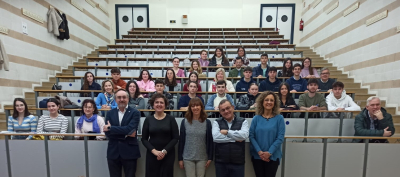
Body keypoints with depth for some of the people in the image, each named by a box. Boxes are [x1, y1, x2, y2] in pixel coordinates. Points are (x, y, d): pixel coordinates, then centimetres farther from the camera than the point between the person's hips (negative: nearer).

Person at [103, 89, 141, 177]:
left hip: (129, 152, -3)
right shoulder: (110, 113, 5)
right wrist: (125, 135, -14)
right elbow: (107, 133, -4)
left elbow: (129, 129, -19)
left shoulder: (135, 112, -5)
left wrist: (110, 128, -12)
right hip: (113, 152, 3)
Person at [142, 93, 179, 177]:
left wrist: (164, 151, -12)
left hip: (168, 155, -1)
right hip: (152, 154, 1)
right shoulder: (148, 119, 2)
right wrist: (154, 151, -11)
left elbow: (176, 138, -3)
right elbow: (144, 139, 2)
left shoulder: (171, 119, -1)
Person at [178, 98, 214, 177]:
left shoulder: (207, 122, -3)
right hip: (187, 158, 0)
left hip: (202, 158, 0)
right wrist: (180, 158, 0)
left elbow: (210, 141, 0)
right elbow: (181, 141, 0)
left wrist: (210, 157, -2)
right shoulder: (185, 122, -3)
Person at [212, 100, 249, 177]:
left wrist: (227, 132, -11)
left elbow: (244, 135, -16)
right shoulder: (216, 122, 1)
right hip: (220, 162, 0)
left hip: (238, 162, 0)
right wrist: (235, 138, -12)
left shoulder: (243, 121, 1)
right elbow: (216, 137, -15)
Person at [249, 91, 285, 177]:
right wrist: (259, 152, -14)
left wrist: (269, 152, -14)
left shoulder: (279, 118, -4)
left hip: (273, 156, -1)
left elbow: (280, 137, -8)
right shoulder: (256, 118, -1)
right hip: (257, 156, 1)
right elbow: (251, 135, -4)